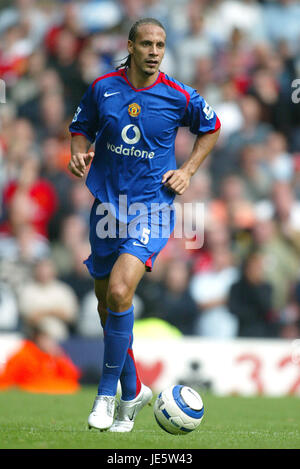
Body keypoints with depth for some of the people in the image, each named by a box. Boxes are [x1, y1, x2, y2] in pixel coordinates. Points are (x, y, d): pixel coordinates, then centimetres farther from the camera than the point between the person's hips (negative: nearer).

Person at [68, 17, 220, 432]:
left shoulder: (178, 97, -5)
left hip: (151, 208, -4)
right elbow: (80, 128, 15)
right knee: (106, 304, 10)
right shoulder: (103, 88, 0)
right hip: (107, 206, 4)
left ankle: (107, 391, -12)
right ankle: (133, 391, 29)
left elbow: (211, 128, 14)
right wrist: (80, 152, -7)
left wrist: (188, 171, 4)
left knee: (119, 290, -23)